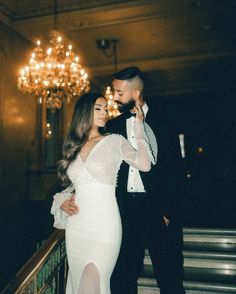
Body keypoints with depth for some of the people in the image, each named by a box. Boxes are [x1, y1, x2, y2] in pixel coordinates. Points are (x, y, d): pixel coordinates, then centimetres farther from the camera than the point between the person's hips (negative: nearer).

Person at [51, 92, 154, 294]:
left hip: (104, 227, -4)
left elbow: (144, 164, -16)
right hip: (76, 226, 5)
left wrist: (139, 125, -9)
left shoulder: (114, 141, 0)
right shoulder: (74, 147, 13)